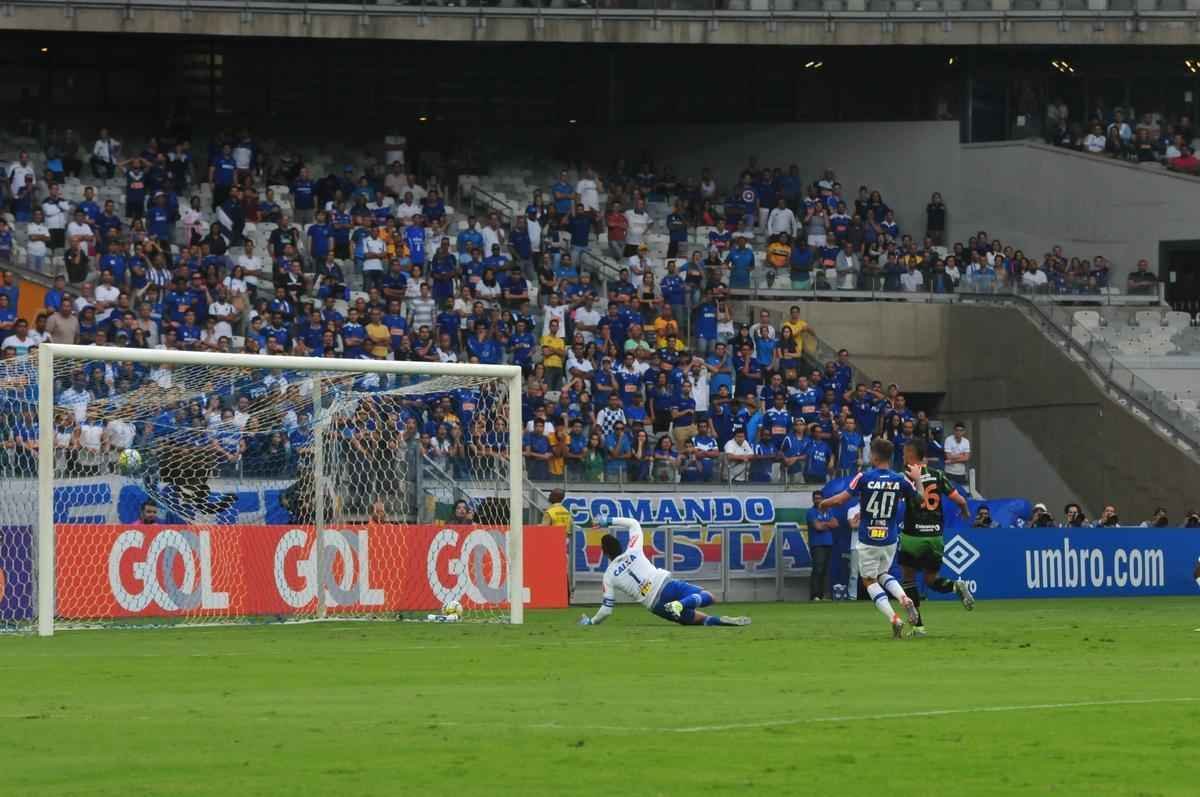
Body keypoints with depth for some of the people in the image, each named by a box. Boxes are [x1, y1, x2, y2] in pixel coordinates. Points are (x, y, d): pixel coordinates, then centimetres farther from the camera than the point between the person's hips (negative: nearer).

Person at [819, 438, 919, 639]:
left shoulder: (864, 477, -13)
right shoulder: (900, 480, -5)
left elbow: (840, 500, -13)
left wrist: (822, 504, 7)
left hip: (868, 541, -4)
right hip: (890, 539, 4)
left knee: (869, 580, 11)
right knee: (882, 574, 25)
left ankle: (894, 619, -6)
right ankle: (904, 598, -4)